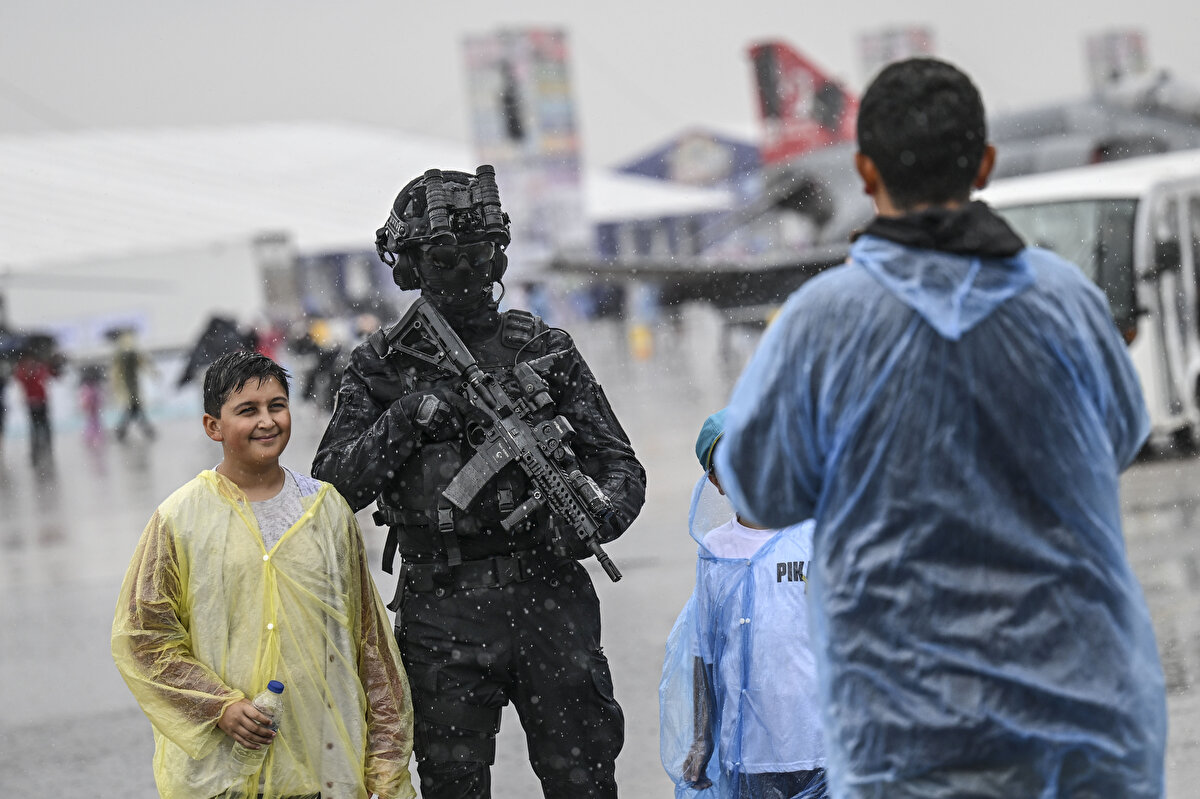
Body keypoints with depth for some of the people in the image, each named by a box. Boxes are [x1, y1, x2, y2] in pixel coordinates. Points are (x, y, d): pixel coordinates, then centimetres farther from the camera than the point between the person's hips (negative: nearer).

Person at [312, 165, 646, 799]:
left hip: (545, 597, 0)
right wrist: (406, 421, -12)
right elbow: (334, 483, 1)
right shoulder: (382, 365, 7)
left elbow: (619, 465, 7)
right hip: (441, 611, 0)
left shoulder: (543, 350, 8)